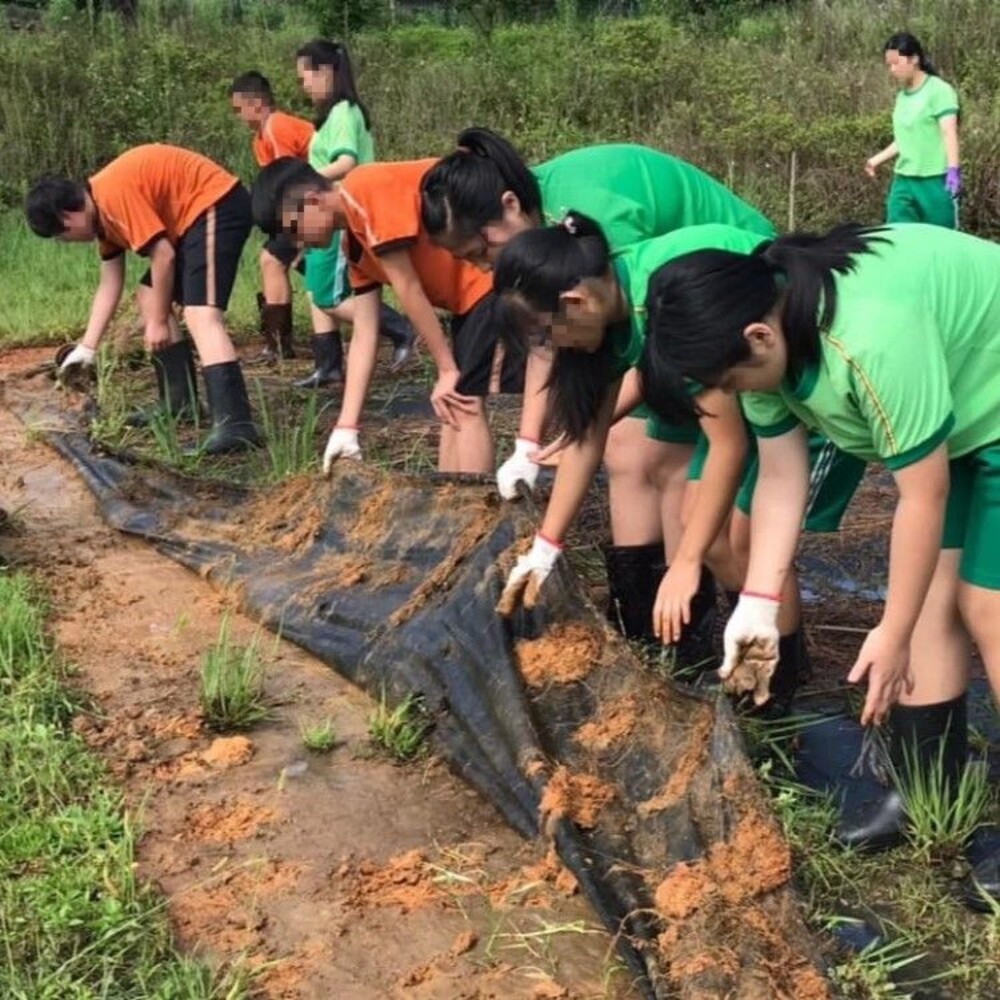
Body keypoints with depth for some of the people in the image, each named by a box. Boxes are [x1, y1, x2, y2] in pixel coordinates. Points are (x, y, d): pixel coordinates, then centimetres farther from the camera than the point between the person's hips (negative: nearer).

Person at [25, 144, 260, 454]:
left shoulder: (113, 193, -20)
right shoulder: (101, 209, 12)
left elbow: (164, 255, -20)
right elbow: (110, 284, 17)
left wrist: (158, 321, -9)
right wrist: (87, 347, 16)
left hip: (216, 205, -11)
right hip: (193, 217, 11)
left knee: (200, 315, -25)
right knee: (149, 297, 16)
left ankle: (236, 424, -37)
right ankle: (179, 402, 17)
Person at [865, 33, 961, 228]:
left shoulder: (939, 90, -7)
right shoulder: (902, 96, 14)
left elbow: (949, 133, -15)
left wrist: (953, 170, -24)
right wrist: (878, 159, 20)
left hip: (936, 181, -7)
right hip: (903, 181, 7)